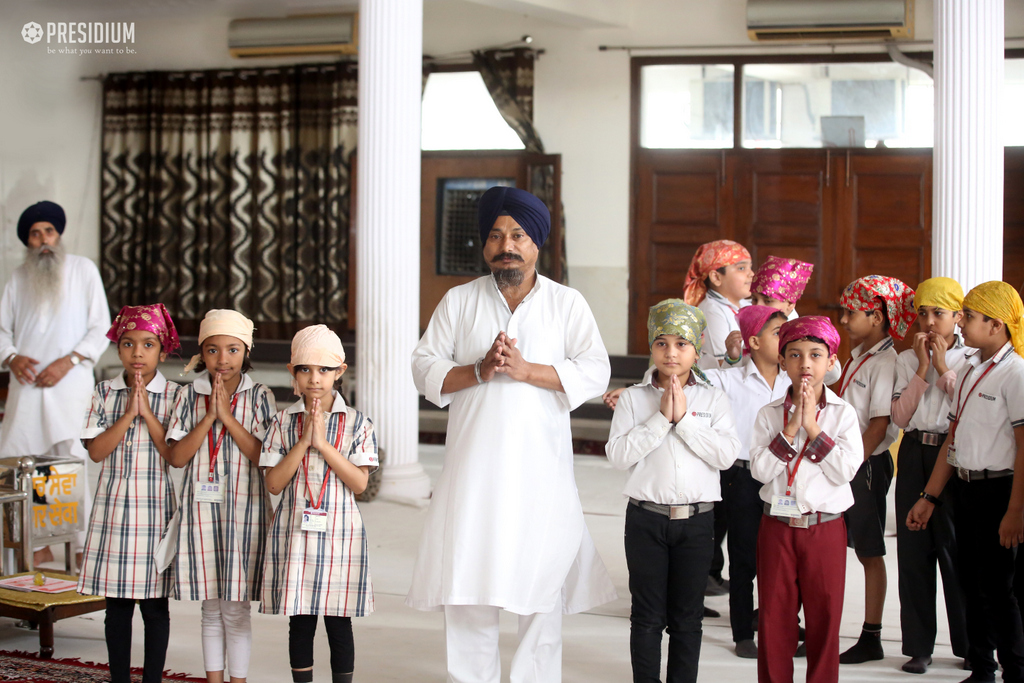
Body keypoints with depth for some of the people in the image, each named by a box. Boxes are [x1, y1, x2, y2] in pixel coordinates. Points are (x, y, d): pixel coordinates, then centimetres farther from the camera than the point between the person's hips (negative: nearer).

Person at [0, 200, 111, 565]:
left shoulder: (83, 269, 5)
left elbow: (101, 327, 1)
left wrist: (67, 361, -11)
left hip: (69, 382, -4)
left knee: (73, 461, -10)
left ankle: (85, 546, -4)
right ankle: (38, 545, 10)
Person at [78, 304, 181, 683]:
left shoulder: (175, 396, 0)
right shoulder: (104, 393, 5)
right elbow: (96, 450, -4)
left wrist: (147, 412, -13)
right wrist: (128, 413, -13)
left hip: (157, 510, -2)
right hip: (113, 509, 2)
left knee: (155, 604, 4)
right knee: (117, 603, 7)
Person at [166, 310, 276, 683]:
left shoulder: (259, 397, -2)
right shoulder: (190, 396, 3)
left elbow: (264, 456, -10)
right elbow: (177, 456, -4)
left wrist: (228, 416, -16)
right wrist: (209, 417, -13)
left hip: (244, 510, -2)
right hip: (202, 510, 2)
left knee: (236, 609, 3)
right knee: (211, 610, 11)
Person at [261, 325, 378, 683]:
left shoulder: (356, 423, 0)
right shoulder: (284, 421, 2)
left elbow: (359, 482, -8)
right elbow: (274, 483, -4)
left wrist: (323, 444, -15)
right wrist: (303, 442, -13)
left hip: (340, 535, -1)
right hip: (294, 535, 1)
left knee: (339, 622, 6)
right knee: (300, 622, 7)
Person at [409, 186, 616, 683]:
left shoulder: (567, 303, 5)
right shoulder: (459, 301, 9)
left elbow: (595, 373, -5)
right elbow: (425, 368, 3)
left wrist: (525, 370, -16)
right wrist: (479, 370, -13)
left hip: (541, 469, -1)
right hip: (474, 467, 1)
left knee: (542, 583, 1)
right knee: (465, 584, 2)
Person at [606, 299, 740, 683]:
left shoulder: (713, 399, 3)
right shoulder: (634, 398, 1)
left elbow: (727, 454, -10)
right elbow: (618, 455, -10)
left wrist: (684, 418, -14)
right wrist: (660, 418, -14)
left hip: (696, 519, 1)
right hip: (646, 518, -1)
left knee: (687, 617, 9)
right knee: (648, 615, 5)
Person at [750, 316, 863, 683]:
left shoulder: (843, 413, -1)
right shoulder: (769, 414, 2)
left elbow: (845, 471, -12)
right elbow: (760, 470, -9)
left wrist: (813, 429, -15)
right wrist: (790, 430, -16)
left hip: (825, 527, -1)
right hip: (777, 525, 1)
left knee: (824, 614, 6)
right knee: (773, 614, 7)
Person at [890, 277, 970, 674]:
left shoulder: (970, 360, 0)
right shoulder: (907, 360, 9)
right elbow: (900, 417, -1)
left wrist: (944, 368, -10)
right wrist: (923, 367, -6)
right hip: (914, 454, 3)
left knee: (956, 548, 0)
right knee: (913, 550, 4)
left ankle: (970, 644, 15)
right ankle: (918, 645, 12)